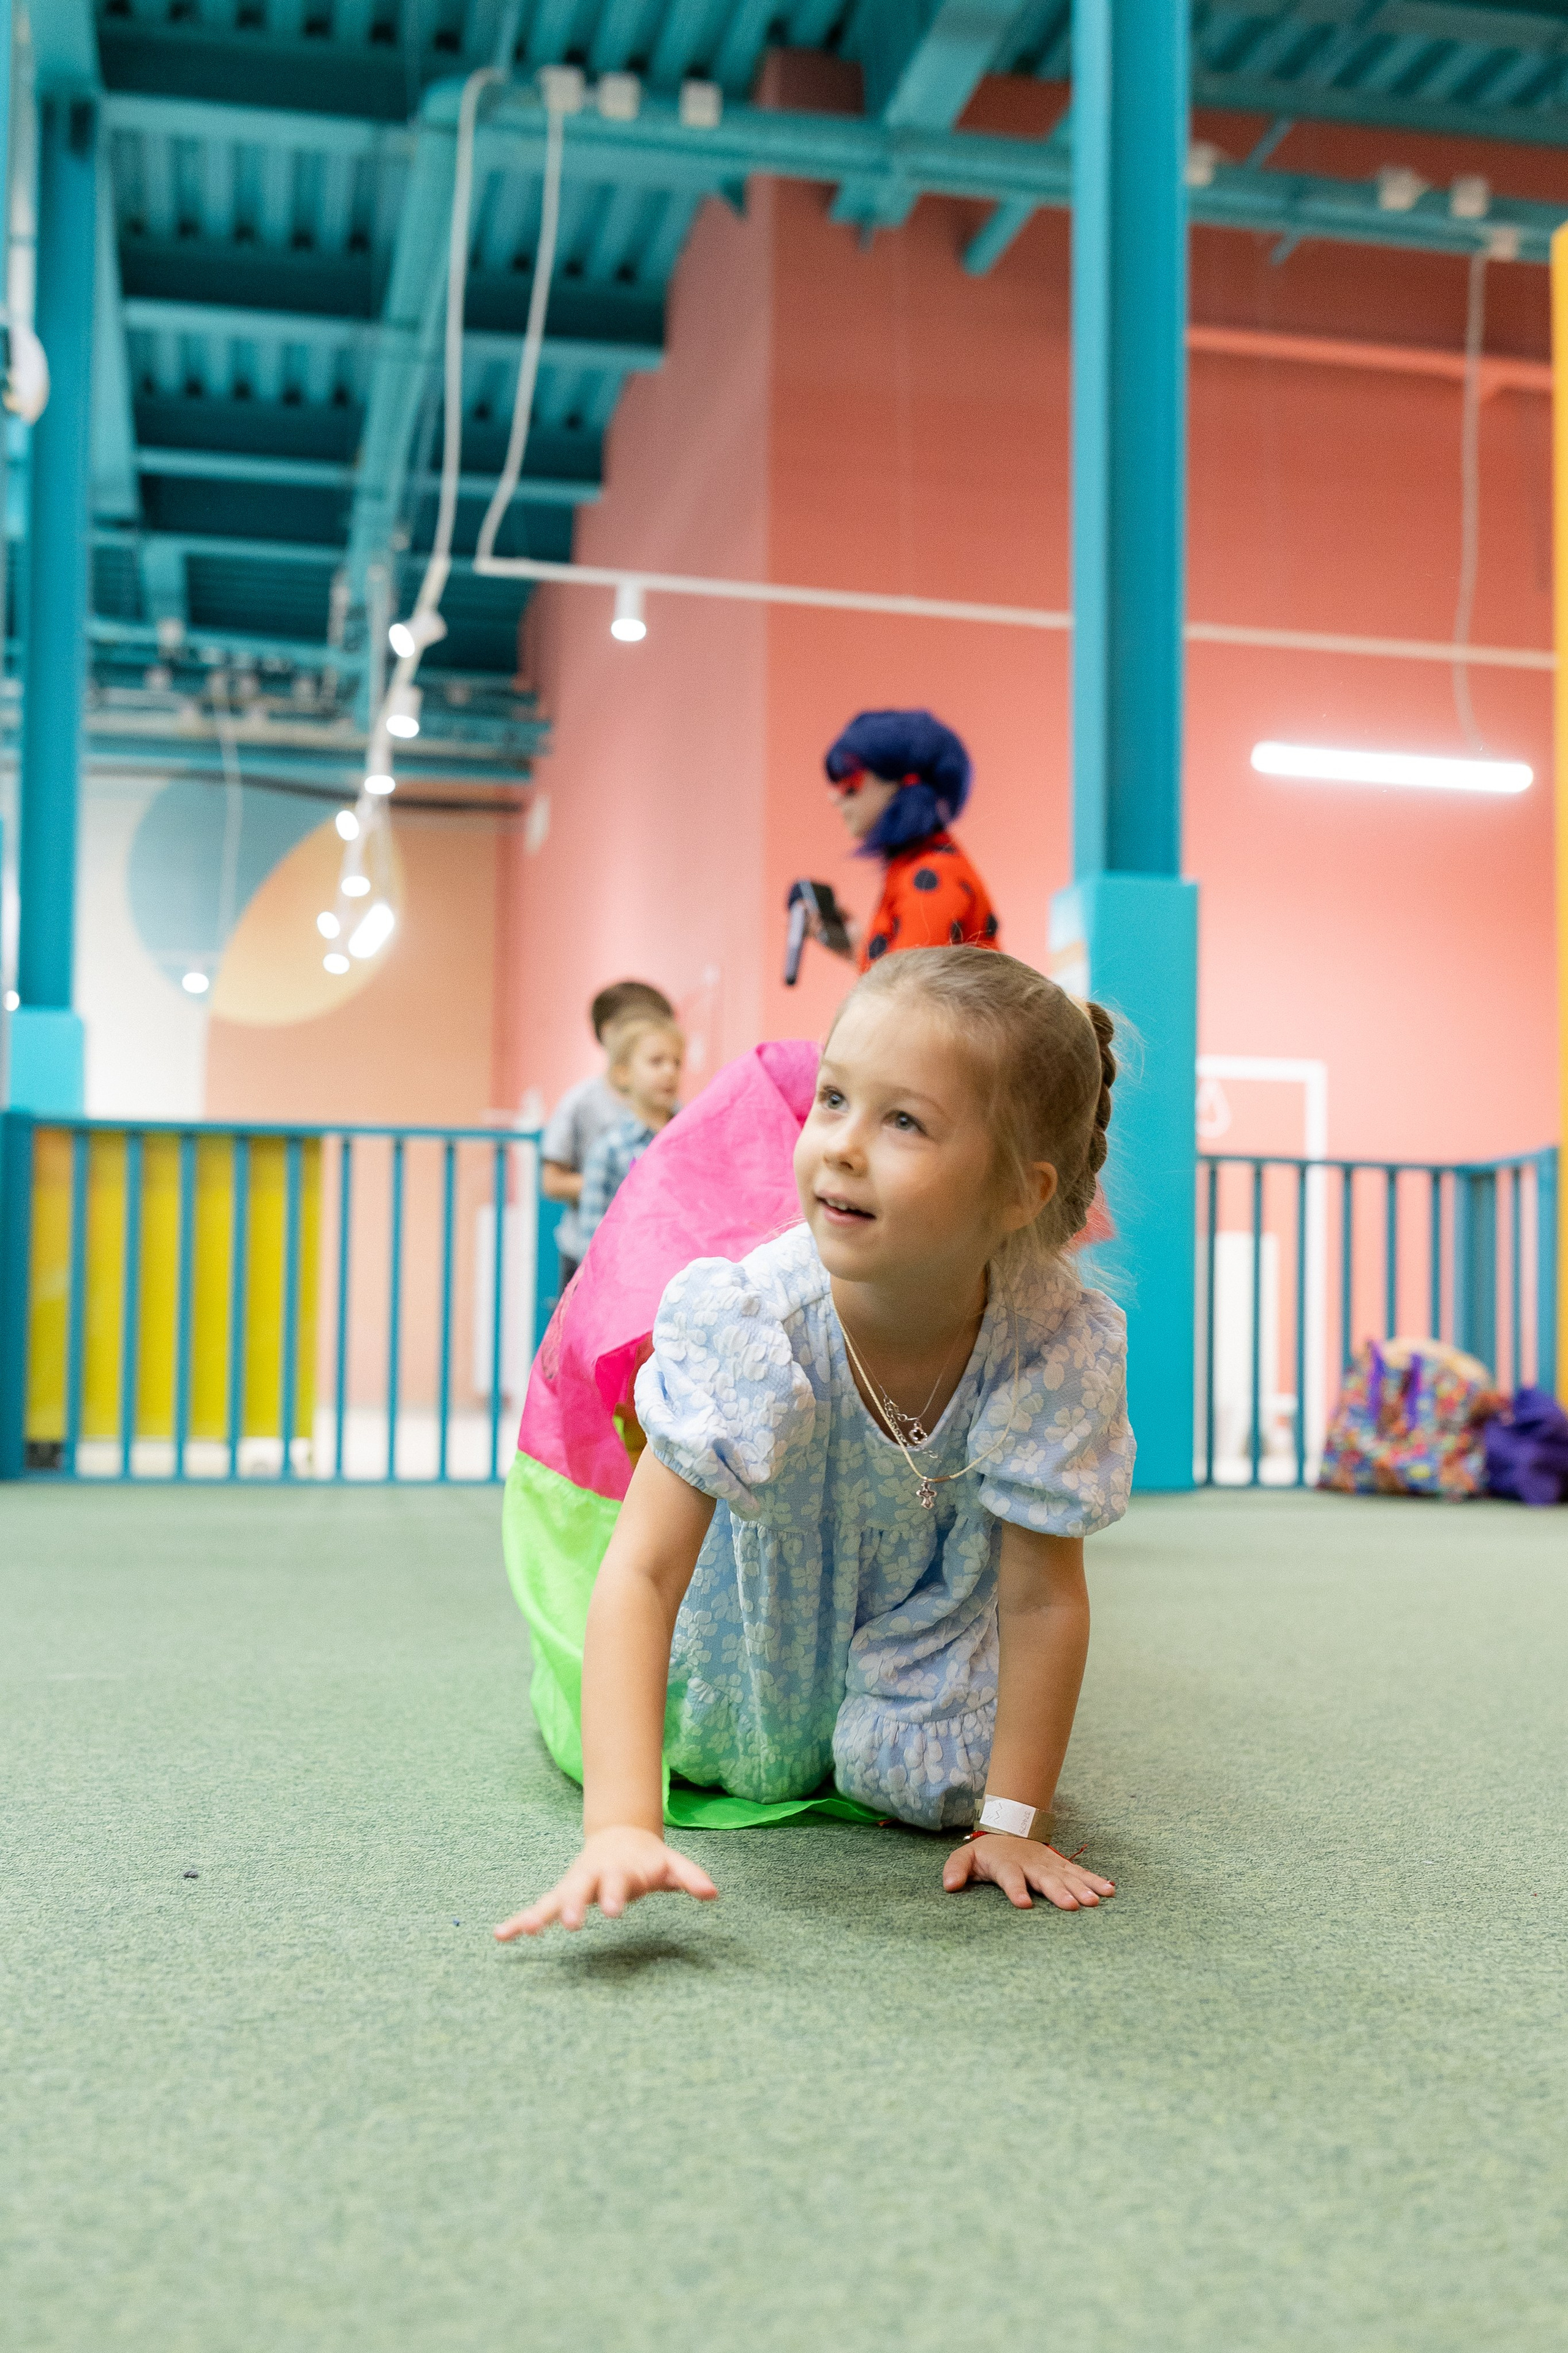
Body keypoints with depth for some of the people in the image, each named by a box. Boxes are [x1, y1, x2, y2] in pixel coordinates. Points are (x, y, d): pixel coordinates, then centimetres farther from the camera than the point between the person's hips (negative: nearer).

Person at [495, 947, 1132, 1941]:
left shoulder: (1059, 1347, -37)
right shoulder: (752, 1321, -40)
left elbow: (1043, 1599, -25)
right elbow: (642, 1573, -41)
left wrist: (1013, 1822, -23)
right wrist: (622, 1827, -51)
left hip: (937, 1587, 1)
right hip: (772, 1569, 0)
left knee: (923, 1780, -7)